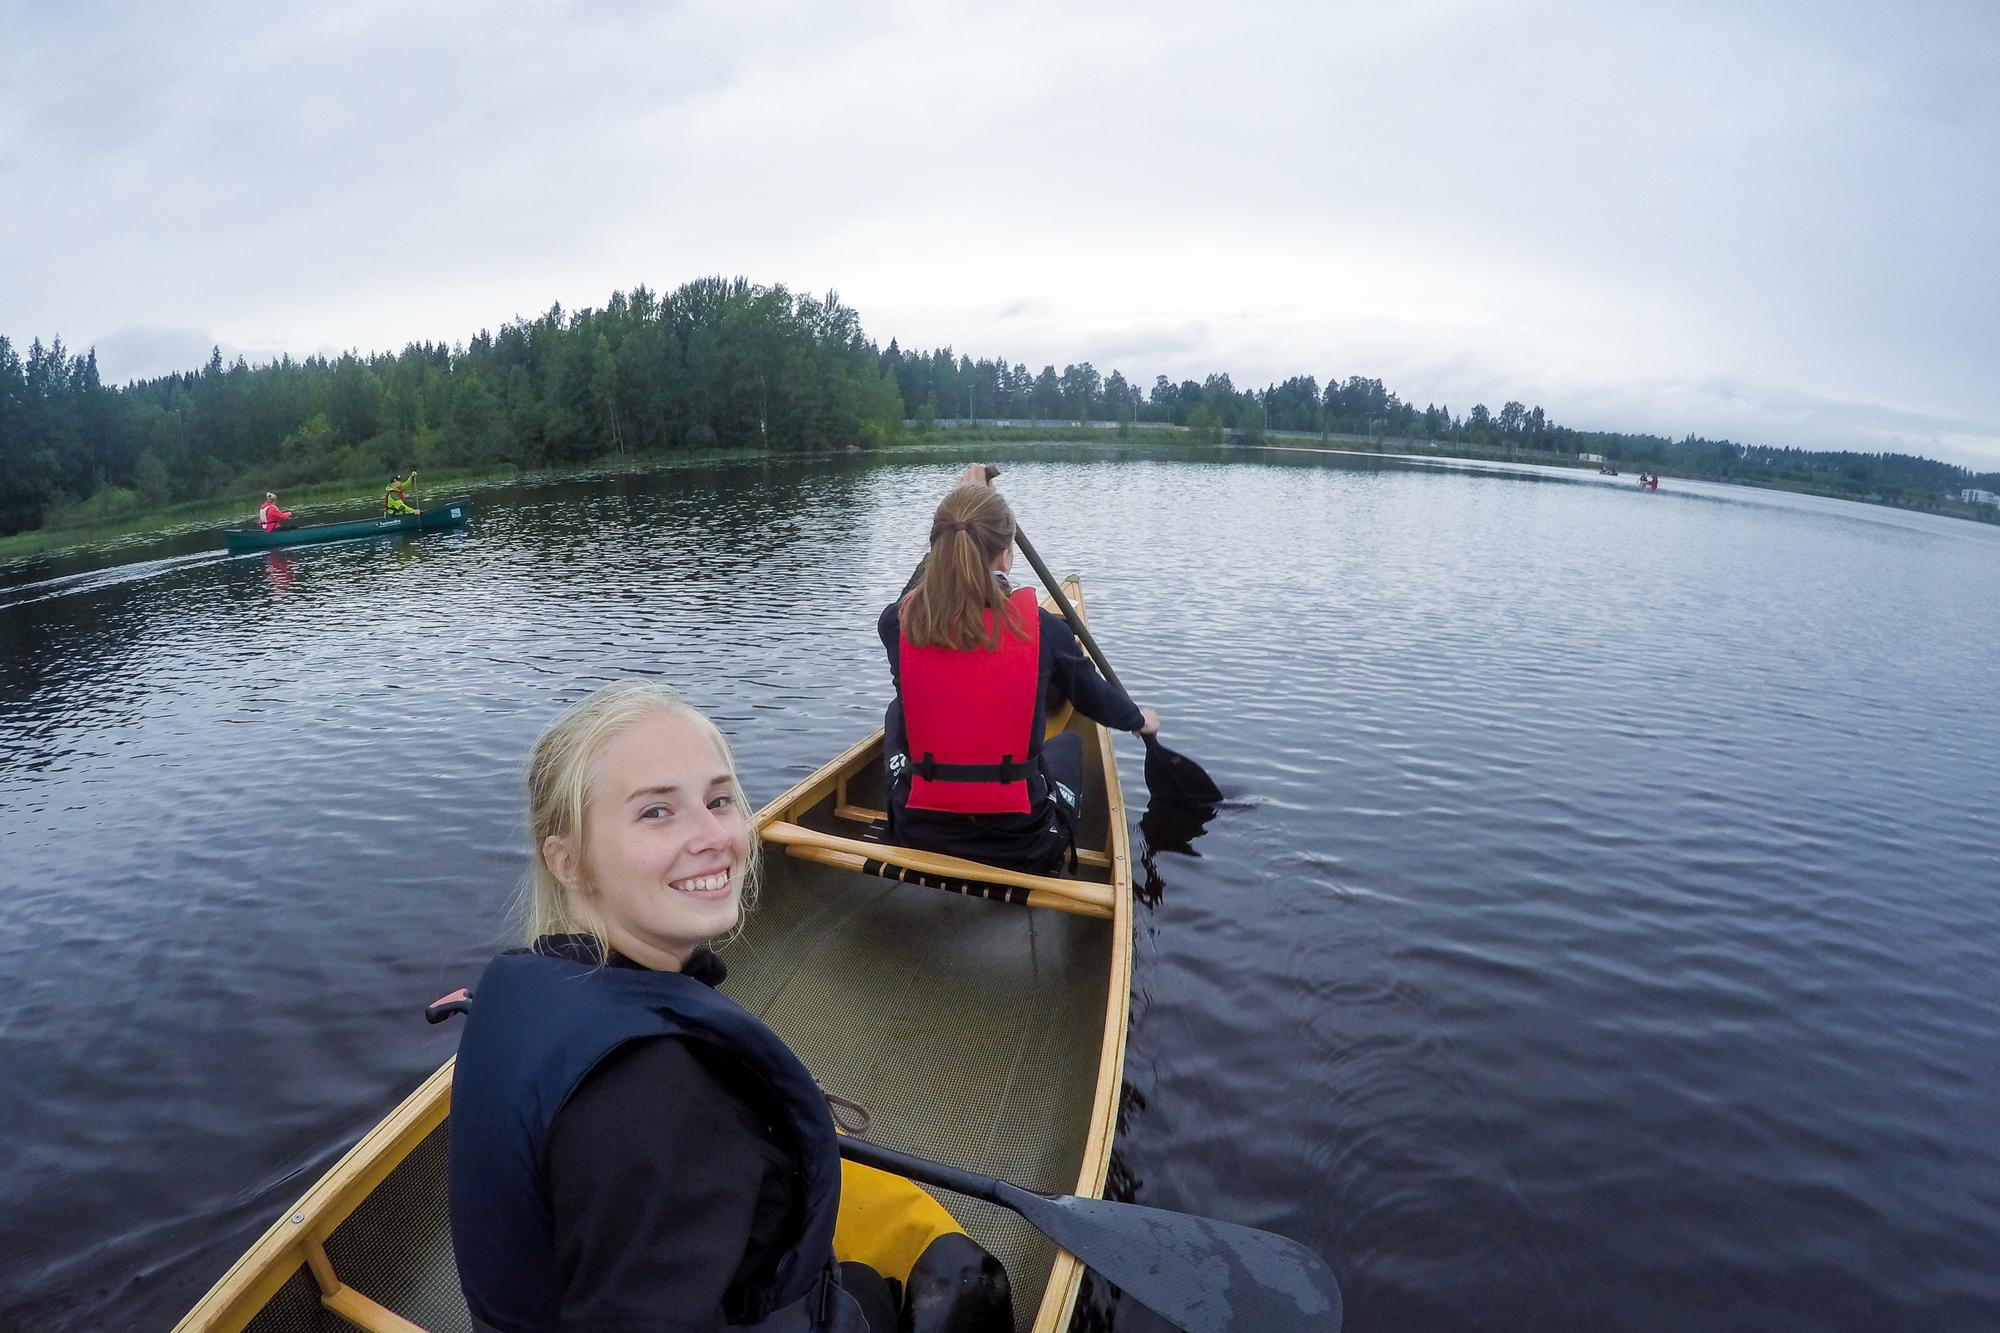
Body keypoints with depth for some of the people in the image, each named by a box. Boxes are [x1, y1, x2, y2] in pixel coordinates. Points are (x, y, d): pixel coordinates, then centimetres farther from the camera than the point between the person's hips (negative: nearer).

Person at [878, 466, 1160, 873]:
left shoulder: (899, 623, -12)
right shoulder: (1043, 629, -16)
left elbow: (923, 590, 16)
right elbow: (1097, 700, 4)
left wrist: (963, 502, 26)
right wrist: (1140, 718, 28)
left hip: (918, 836, 1)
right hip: (1023, 849, -1)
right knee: (1068, 741, 32)